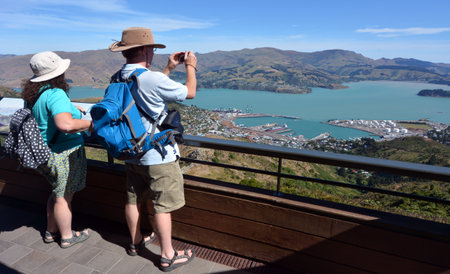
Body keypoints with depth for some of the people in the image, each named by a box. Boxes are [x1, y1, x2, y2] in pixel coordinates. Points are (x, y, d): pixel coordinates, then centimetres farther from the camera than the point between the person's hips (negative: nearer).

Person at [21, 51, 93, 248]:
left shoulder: (32, 94, 5)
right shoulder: (56, 94, -24)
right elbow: (66, 125, -38)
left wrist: (70, 108, 21)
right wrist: (90, 124, -23)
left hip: (45, 152, 9)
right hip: (64, 155, -9)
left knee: (57, 193, 25)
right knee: (64, 197, 7)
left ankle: (51, 232, 39)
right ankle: (67, 237, 26)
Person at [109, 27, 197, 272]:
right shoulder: (153, 79, -23)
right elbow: (190, 92, -11)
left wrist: (169, 68, 20)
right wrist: (190, 67, 6)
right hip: (158, 156, -8)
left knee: (133, 199, 20)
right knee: (163, 206, 4)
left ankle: (136, 242, 41)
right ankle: (168, 256, 19)